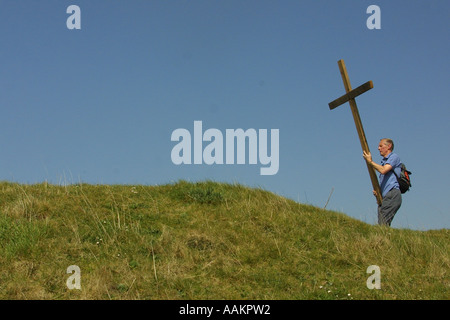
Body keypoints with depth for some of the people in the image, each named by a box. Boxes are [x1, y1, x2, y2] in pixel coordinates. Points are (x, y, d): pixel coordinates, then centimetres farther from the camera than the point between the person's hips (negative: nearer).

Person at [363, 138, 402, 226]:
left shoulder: (394, 157, 4)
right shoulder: (384, 162, 31)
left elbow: (383, 170, -13)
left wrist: (370, 161, -3)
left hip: (392, 194, -9)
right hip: (384, 197, 9)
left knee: (383, 224, -22)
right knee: (381, 225, -4)